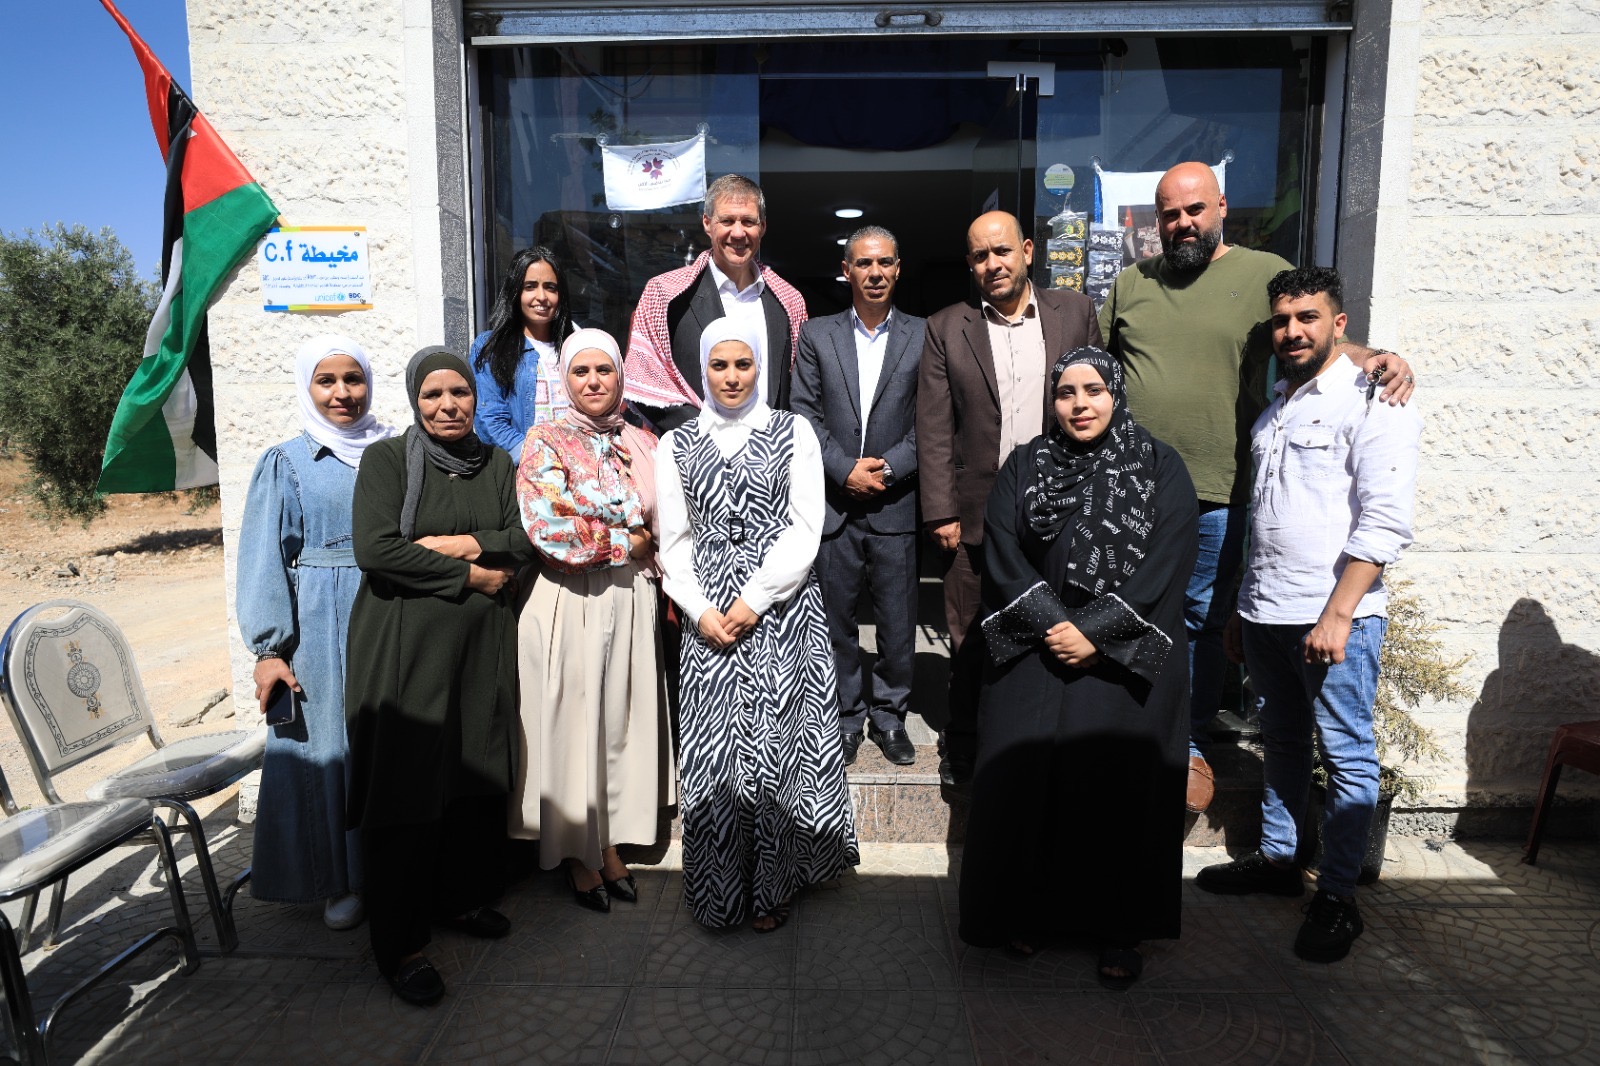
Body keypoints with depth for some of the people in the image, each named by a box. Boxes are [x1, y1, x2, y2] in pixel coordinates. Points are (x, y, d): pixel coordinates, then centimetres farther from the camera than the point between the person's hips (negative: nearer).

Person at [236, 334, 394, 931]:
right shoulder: (286, 464, 2)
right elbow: (264, 562, -2)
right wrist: (268, 649, -9)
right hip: (320, 626, -2)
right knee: (328, 745, 5)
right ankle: (339, 881, 20)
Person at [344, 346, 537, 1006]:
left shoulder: (495, 463, 11)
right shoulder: (387, 459, -2)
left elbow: (523, 541, 5)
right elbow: (376, 549, -15)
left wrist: (469, 543, -13)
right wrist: (472, 576, -11)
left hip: (482, 643, 4)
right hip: (404, 644, -4)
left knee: (478, 778, 10)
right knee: (406, 786, -1)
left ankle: (461, 898, 32)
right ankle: (399, 944, 13)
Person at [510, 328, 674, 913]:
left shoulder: (644, 443, 9)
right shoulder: (545, 442, -4)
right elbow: (549, 529, -16)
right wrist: (628, 541, -11)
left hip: (632, 602, 4)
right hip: (569, 605, -4)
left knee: (623, 719, 12)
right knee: (572, 723, 6)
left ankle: (610, 841, 29)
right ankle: (577, 854, 24)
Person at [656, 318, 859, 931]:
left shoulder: (792, 432, 6)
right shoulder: (677, 445, 11)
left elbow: (805, 529, -2)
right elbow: (674, 540, 7)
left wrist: (754, 600, -11)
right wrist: (701, 611, -8)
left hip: (782, 608, -1)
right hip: (708, 617, 2)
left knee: (777, 741, 1)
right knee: (714, 748, 1)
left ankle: (773, 884, 18)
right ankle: (720, 889, 18)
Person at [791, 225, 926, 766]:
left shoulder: (922, 336, 4)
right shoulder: (815, 335, 6)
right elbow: (805, 416, 1)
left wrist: (887, 467, -12)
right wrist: (845, 471, -9)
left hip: (895, 502, 0)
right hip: (833, 500, 1)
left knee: (897, 619, 7)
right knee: (836, 618, 8)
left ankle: (890, 715, 26)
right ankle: (846, 716, 24)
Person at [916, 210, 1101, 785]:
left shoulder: (1074, 312, 6)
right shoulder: (946, 329, 2)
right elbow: (933, 429, -1)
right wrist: (941, 513, -6)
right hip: (977, 515, -1)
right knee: (970, 641, 10)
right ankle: (963, 745, 29)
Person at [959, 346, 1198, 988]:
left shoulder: (1159, 468, 2)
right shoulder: (1025, 466, 8)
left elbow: (1167, 562, -7)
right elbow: (1001, 553, -2)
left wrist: (1094, 633, -14)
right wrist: (1052, 623, -14)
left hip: (1126, 659, -1)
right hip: (1035, 651, 2)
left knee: (1119, 785, -1)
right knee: (1024, 778, 0)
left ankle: (1119, 930, 16)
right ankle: (1030, 909, 18)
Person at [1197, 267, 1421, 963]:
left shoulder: (1370, 403, -7)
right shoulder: (1274, 410, 17)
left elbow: (1385, 522, -15)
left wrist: (1337, 615, -20)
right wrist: (1240, 609, 20)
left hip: (1334, 617, -7)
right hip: (1266, 616, 7)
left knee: (1347, 757, 2)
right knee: (1281, 743, 17)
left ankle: (1338, 898, 14)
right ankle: (1275, 859, 31)